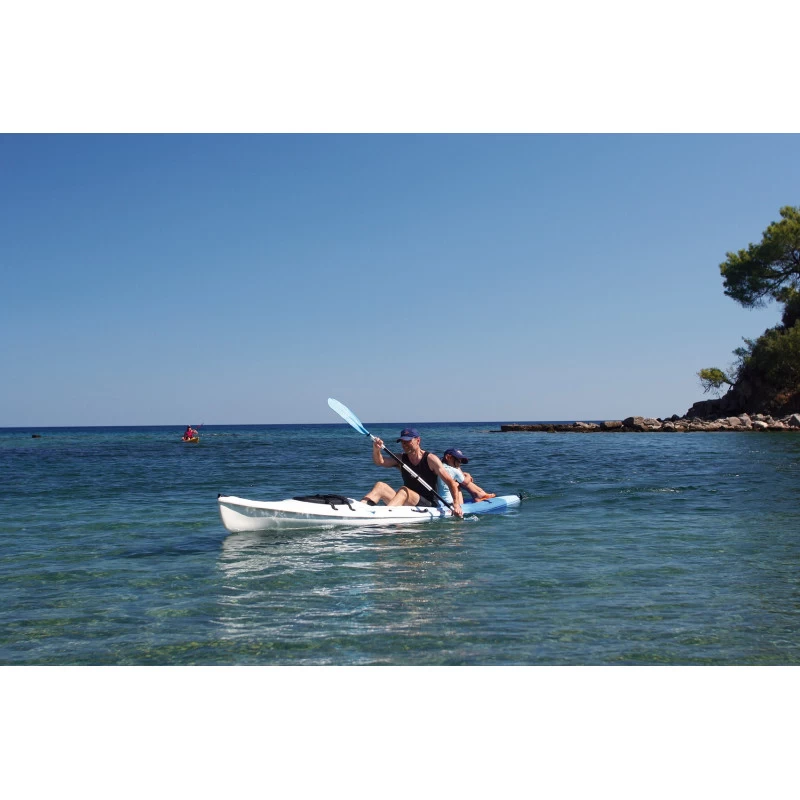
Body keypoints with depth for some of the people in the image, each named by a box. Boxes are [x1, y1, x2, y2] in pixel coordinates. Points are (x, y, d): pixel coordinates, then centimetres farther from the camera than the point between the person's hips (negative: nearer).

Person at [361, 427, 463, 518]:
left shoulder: (430, 459, -3)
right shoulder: (401, 459, 11)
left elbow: (451, 482, -8)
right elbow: (380, 462, -7)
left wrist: (456, 505, -22)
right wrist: (376, 449, -29)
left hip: (428, 505, -5)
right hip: (407, 505, 5)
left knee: (403, 491, -32)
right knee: (380, 486, -15)